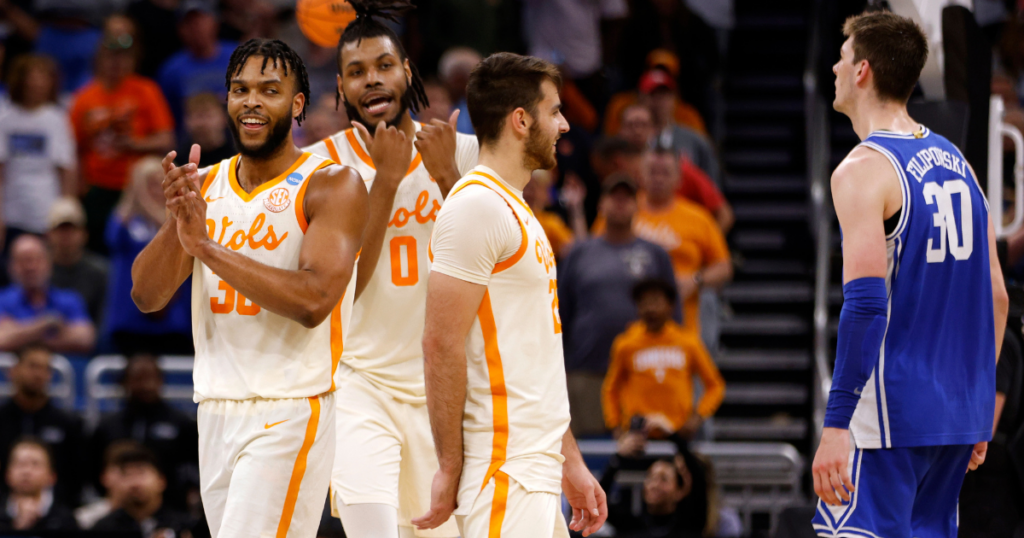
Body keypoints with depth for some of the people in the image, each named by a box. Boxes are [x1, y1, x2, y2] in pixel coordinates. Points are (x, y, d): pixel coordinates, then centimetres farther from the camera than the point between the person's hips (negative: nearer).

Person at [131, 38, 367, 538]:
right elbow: (146, 295, 5)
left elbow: (313, 301, -19)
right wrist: (178, 221, -14)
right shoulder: (204, 186, 12)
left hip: (289, 414, -6)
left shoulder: (331, 185, -6)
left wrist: (207, 247, -20)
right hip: (216, 410, 6)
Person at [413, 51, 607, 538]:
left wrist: (570, 462, 22)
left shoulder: (514, 208, 20)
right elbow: (441, 345, -17)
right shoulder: (477, 206, -12)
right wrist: (450, 468, -18)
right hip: (502, 470, -10)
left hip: (535, 463, 10)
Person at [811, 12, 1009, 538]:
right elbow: (995, 296, 15)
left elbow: (865, 303, -21)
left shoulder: (864, 169, -12)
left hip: (891, 415, -8)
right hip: (957, 415, 8)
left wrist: (836, 425, -23)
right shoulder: (954, 161, 12)